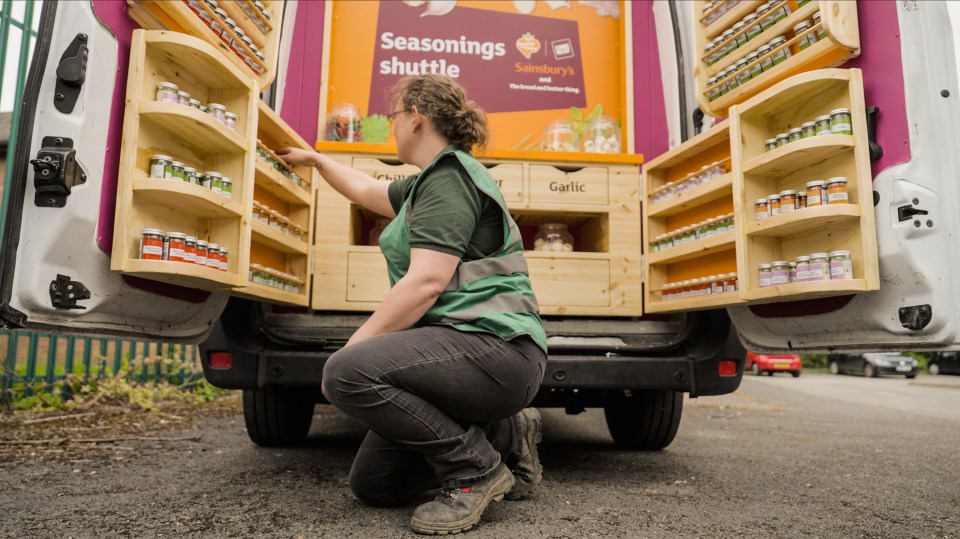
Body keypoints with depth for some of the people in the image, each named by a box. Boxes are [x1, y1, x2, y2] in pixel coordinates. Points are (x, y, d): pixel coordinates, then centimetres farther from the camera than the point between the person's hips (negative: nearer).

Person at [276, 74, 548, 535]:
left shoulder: (449, 176, -12)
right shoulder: (430, 181, 19)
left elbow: (426, 283, -22)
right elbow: (369, 191, 38)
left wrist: (352, 349, -17)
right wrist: (314, 160, 50)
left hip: (494, 346, -10)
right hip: (459, 343, 10)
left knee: (348, 374, -27)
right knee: (372, 485, 9)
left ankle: (476, 467, -12)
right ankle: (505, 436, 17)